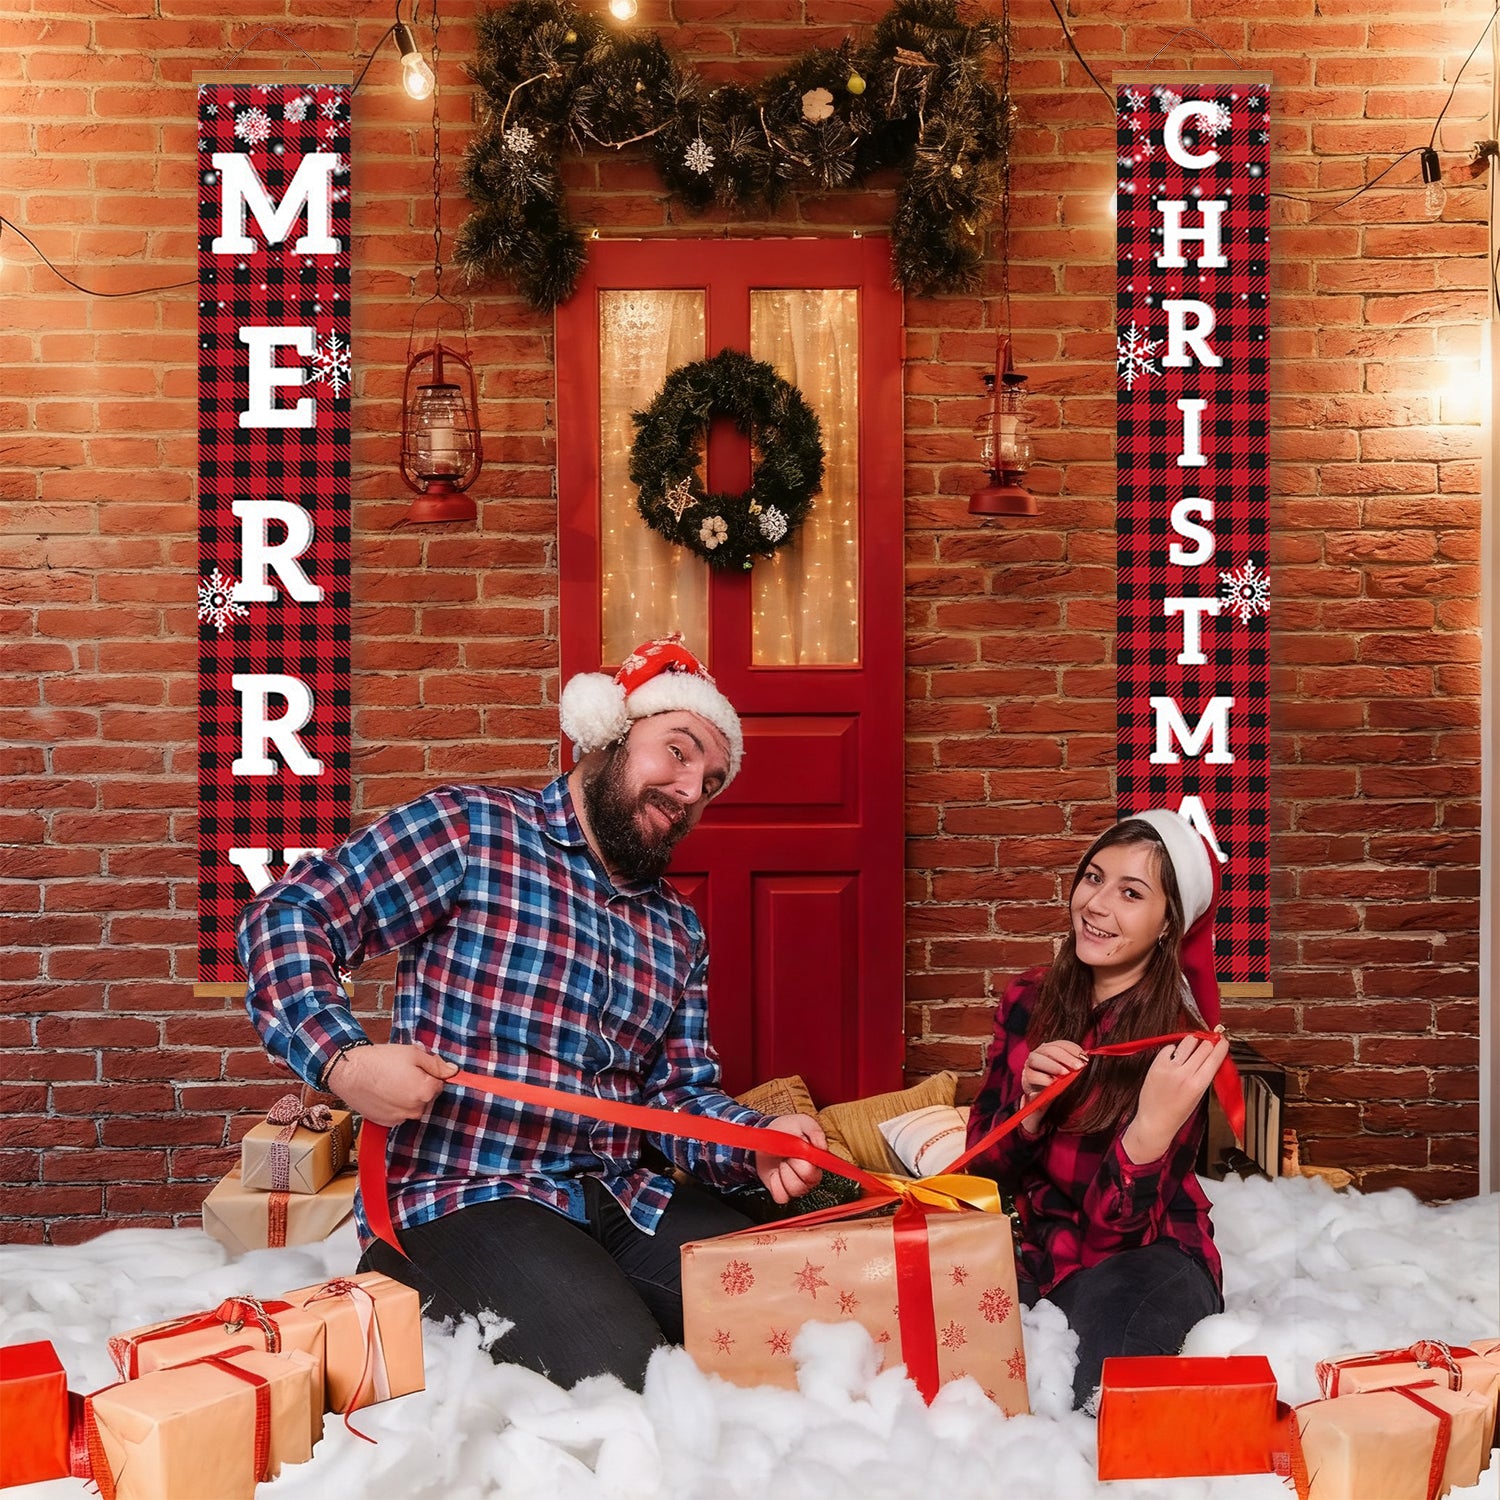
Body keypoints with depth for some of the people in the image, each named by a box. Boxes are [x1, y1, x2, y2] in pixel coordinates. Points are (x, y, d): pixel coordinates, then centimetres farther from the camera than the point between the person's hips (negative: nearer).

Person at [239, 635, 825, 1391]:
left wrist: (761, 1143, -9)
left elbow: (680, 1093, 12)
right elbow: (286, 915, -6)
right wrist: (342, 1060, -21)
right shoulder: (471, 828, -3)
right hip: (463, 1195, -6)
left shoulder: (678, 928, 16)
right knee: (618, 1374, -26)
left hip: (625, 1196, 6)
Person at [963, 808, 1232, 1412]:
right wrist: (1031, 1105, -21)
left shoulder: (1177, 1041, -13)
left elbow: (1117, 1221, -19)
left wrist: (1153, 1128, -39)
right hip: (1033, 1246, 5)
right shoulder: (1028, 1000, 0)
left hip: (1143, 1256, -4)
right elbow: (983, 1167, 1)